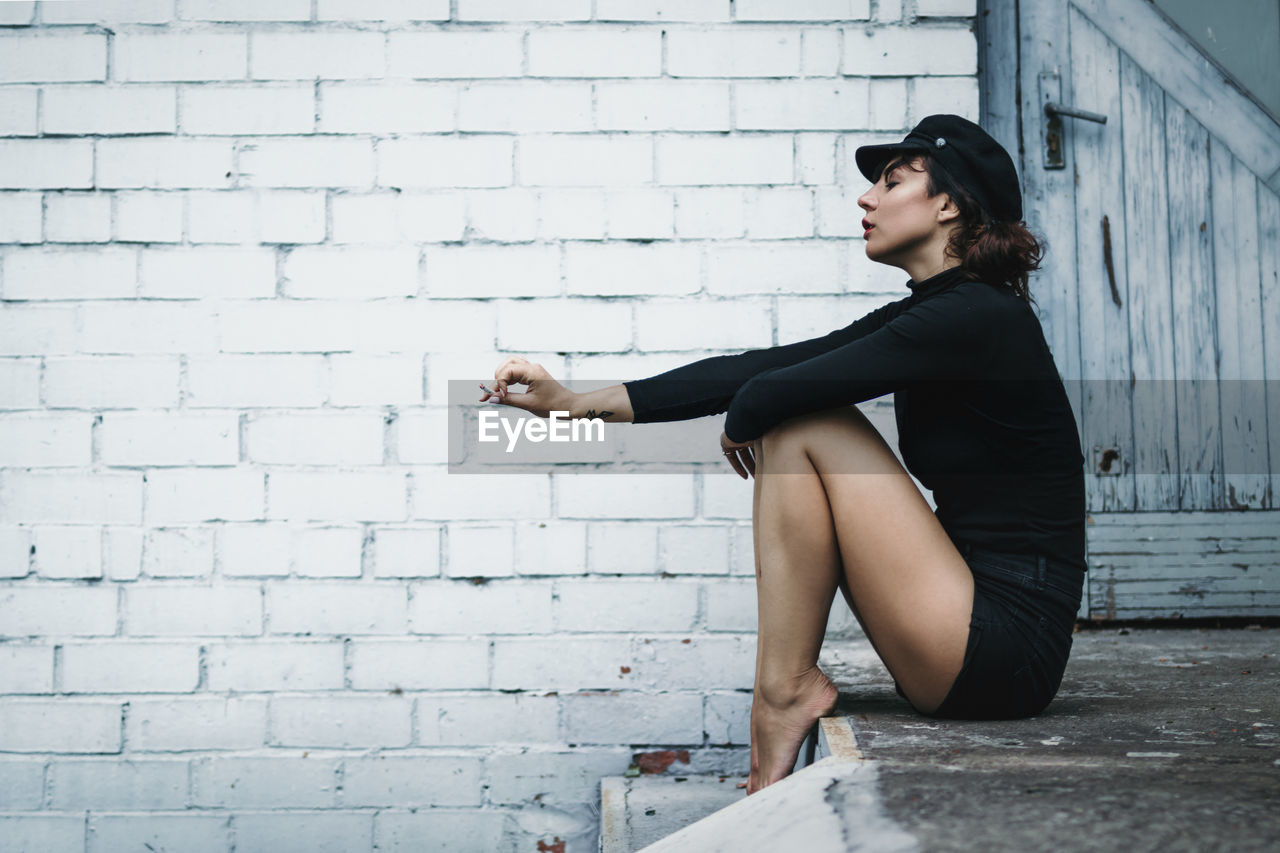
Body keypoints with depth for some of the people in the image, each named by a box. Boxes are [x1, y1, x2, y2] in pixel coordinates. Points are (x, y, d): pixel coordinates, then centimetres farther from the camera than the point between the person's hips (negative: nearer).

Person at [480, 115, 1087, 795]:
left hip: (1004, 650, -9)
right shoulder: (926, 314, 12)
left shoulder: (976, 316, -15)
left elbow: (771, 391, -20)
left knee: (801, 418, -12)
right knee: (788, 422, 8)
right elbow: (759, 369, 6)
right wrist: (578, 403, 3)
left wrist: (742, 423, 5)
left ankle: (786, 689, -3)